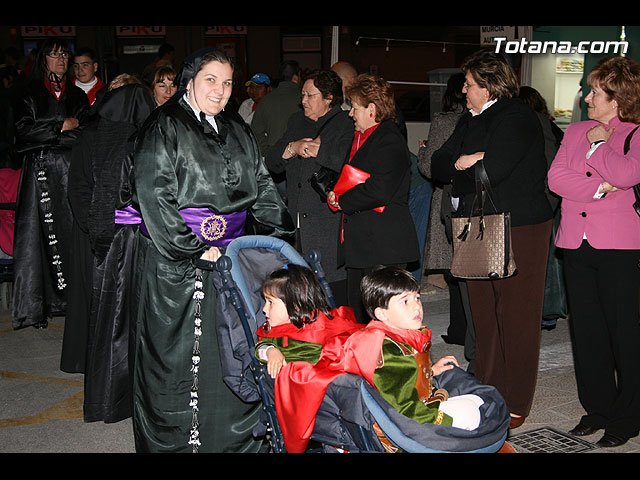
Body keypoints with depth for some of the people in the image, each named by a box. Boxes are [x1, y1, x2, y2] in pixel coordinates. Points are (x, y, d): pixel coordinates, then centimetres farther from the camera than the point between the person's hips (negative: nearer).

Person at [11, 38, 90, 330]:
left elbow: (86, 134, 7)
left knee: (72, 232, -5)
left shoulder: (77, 95, 17)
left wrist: (46, 137, -5)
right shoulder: (30, 94, 10)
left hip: (71, 170, 2)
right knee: (40, 234, -6)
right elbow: (24, 129, -3)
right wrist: (62, 127, -5)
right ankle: (35, 306, -4)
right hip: (40, 171, -2)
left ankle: (71, 299, 0)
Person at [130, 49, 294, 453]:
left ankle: (234, 439, 19)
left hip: (230, 255, 5)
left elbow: (263, 191, 16)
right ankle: (173, 439, 16)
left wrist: (280, 237, 4)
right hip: (173, 259, -5)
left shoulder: (240, 134, 15)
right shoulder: (165, 126, -4)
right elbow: (153, 193, -13)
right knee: (178, 354, 2)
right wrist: (192, 249, -17)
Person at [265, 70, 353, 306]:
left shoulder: (346, 124, -2)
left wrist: (317, 149, -9)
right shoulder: (296, 121, 20)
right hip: (296, 224, 6)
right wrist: (292, 148, -3)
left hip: (330, 226, -6)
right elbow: (271, 162, 15)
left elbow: (349, 161, -20)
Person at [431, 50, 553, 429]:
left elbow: (492, 171, -22)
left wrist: (458, 171, -4)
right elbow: (439, 165, 11)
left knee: (517, 317, -1)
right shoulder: (470, 120, 17)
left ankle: (516, 404, 9)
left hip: (520, 229, -8)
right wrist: (466, 162, -10)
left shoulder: (518, 117, -11)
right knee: (484, 314, 10)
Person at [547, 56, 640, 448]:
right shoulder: (576, 132, 14)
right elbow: (556, 177, 2)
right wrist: (599, 188, -12)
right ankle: (598, 408, 22)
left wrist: (598, 144, -4)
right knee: (586, 329, 9)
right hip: (577, 243, 5)